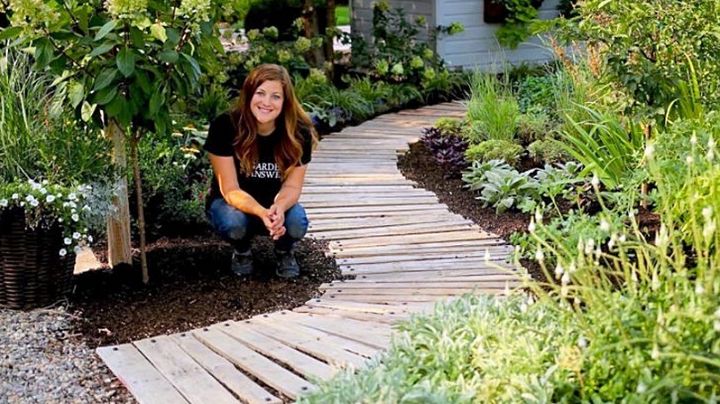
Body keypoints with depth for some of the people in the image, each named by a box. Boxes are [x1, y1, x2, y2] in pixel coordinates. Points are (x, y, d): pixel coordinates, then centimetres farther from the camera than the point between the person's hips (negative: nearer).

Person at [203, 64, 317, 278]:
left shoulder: (299, 132, -18)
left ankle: (284, 252, 8)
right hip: (232, 203, -1)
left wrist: (278, 208, -38)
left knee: (297, 223, -30)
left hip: (277, 205, 1)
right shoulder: (225, 126, -24)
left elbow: (292, 186, -13)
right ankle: (242, 252, 4)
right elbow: (230, 190, -23)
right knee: (233, 223, -35)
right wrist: (262, 213, -43)